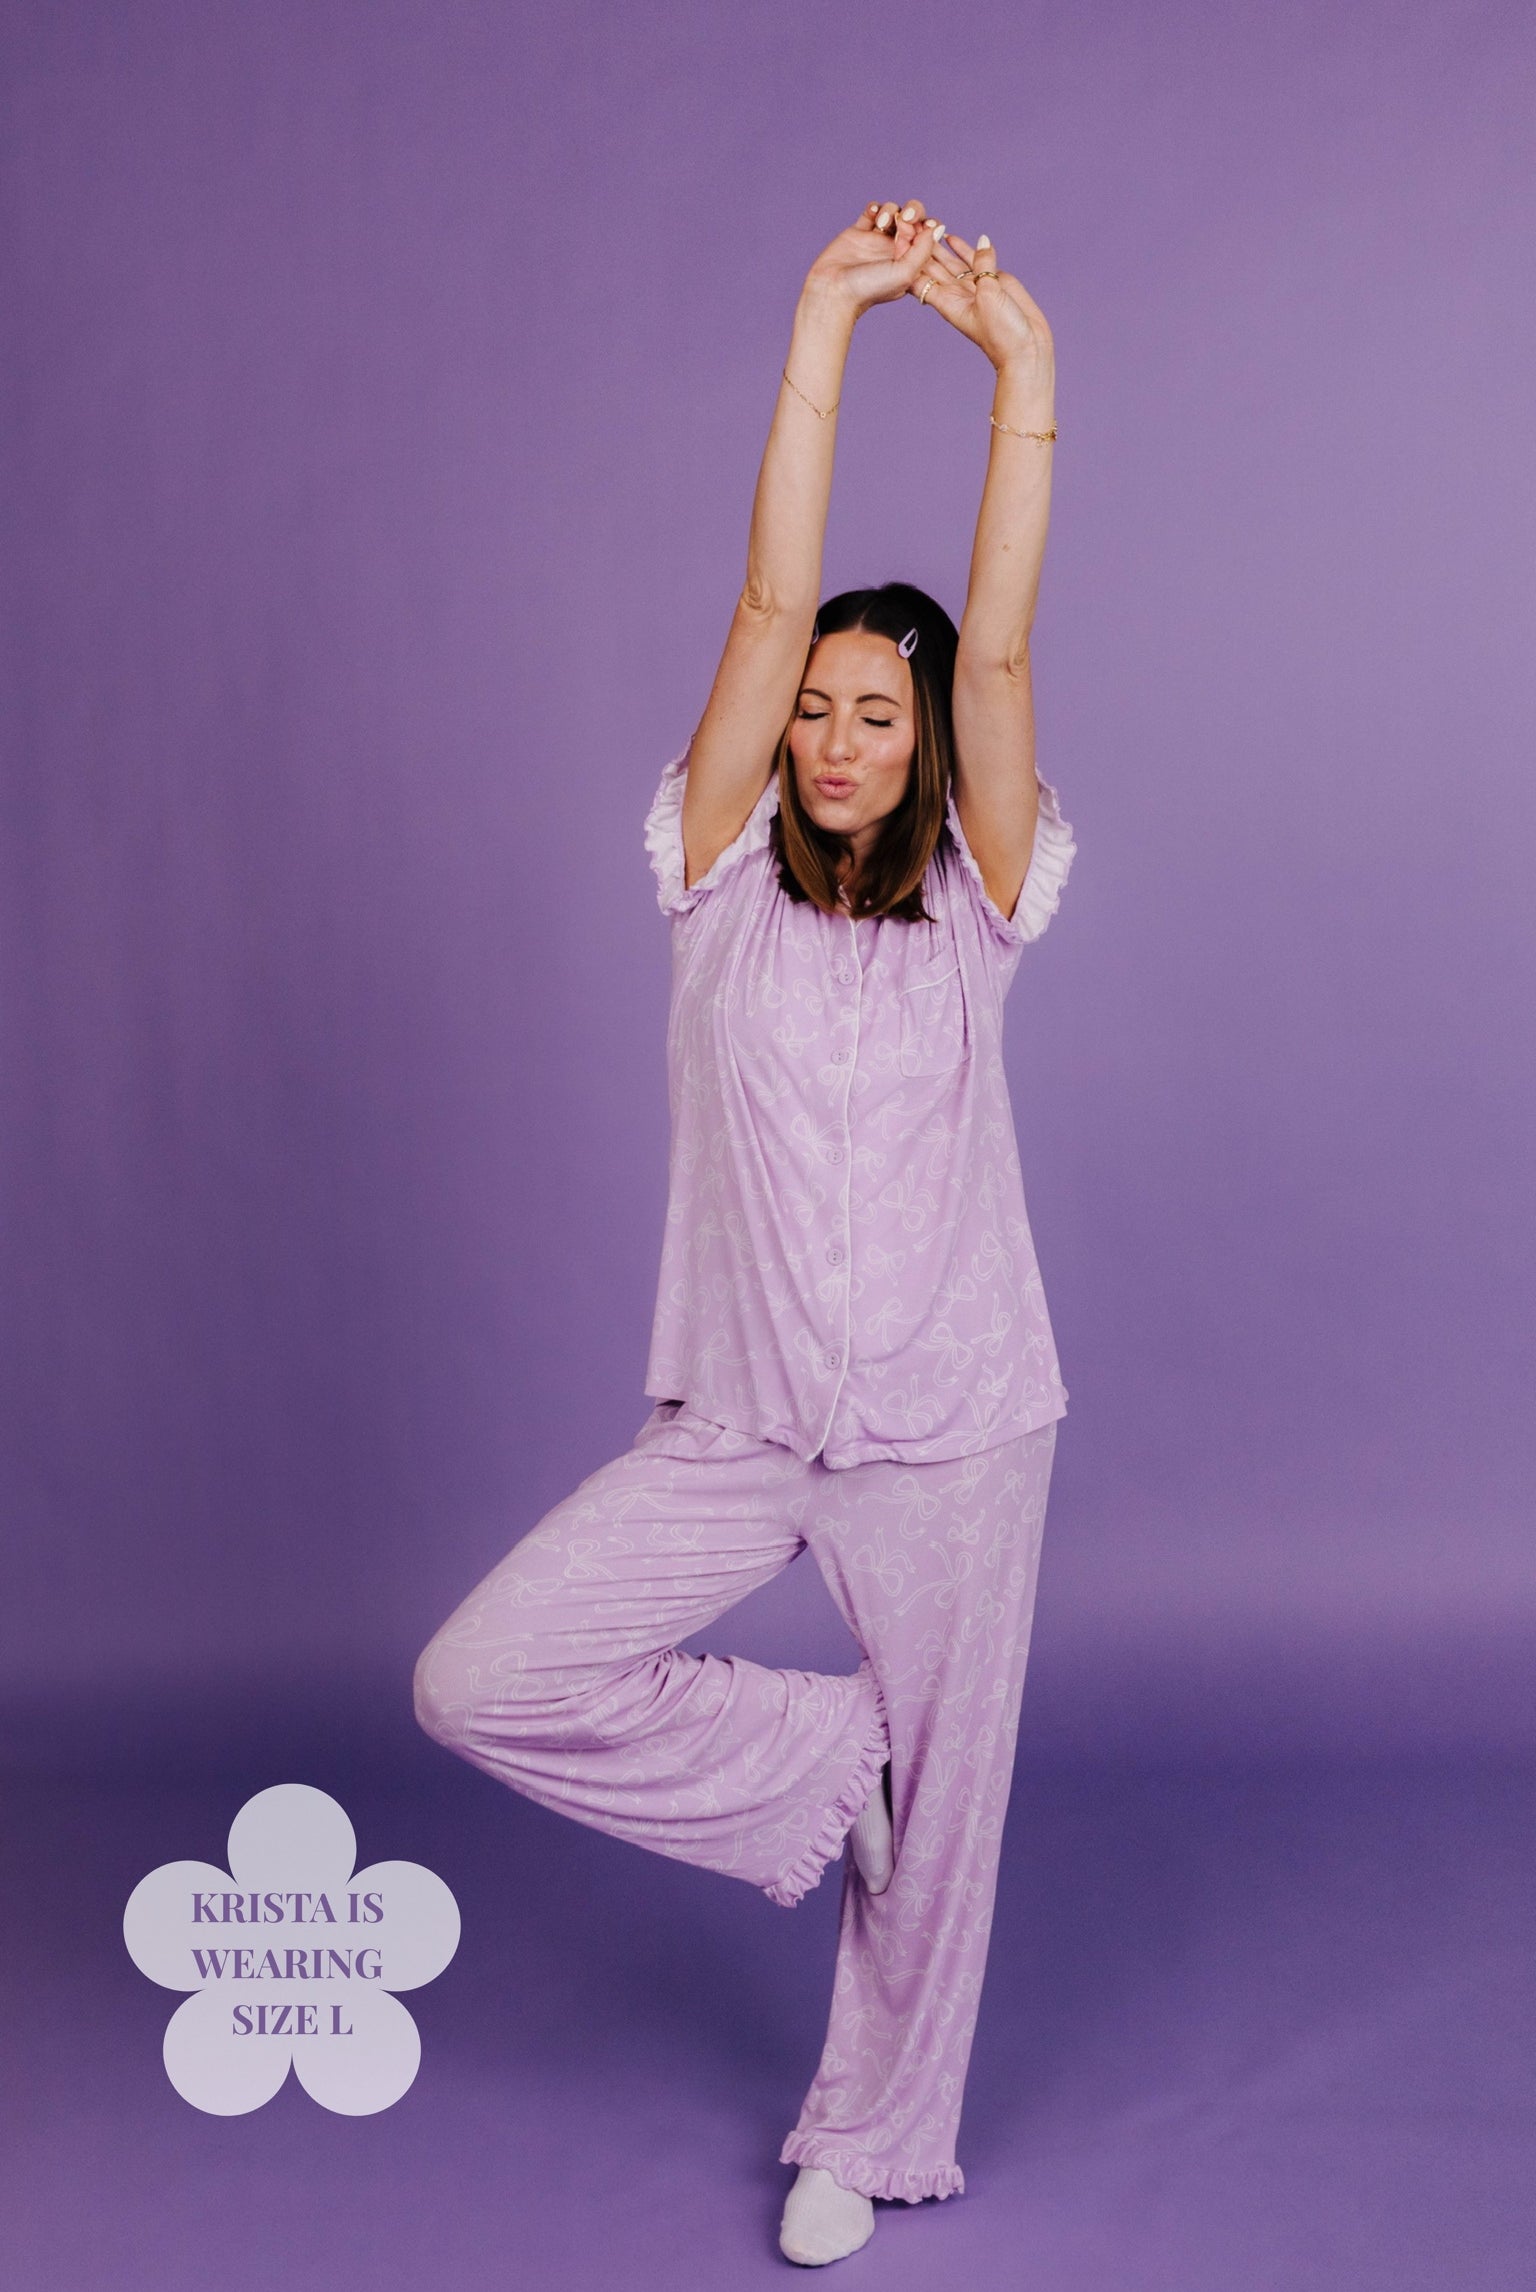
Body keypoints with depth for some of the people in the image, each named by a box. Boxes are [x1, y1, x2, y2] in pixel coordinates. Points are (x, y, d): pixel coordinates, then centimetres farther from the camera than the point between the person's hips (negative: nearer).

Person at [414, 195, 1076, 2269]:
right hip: (734, 1424, 1)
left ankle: (874, 2138, 34)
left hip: (952, 1433, -1)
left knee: (937, 1807, 8)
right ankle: (821, 1764, 12)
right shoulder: (723, 888, 0)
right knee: (482, 1682, -9)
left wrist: (1021, 368, -18)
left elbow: (999, 650, -12)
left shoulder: (975, 909, 0)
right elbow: (769, 608, -8)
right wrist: (825, 329, -13)